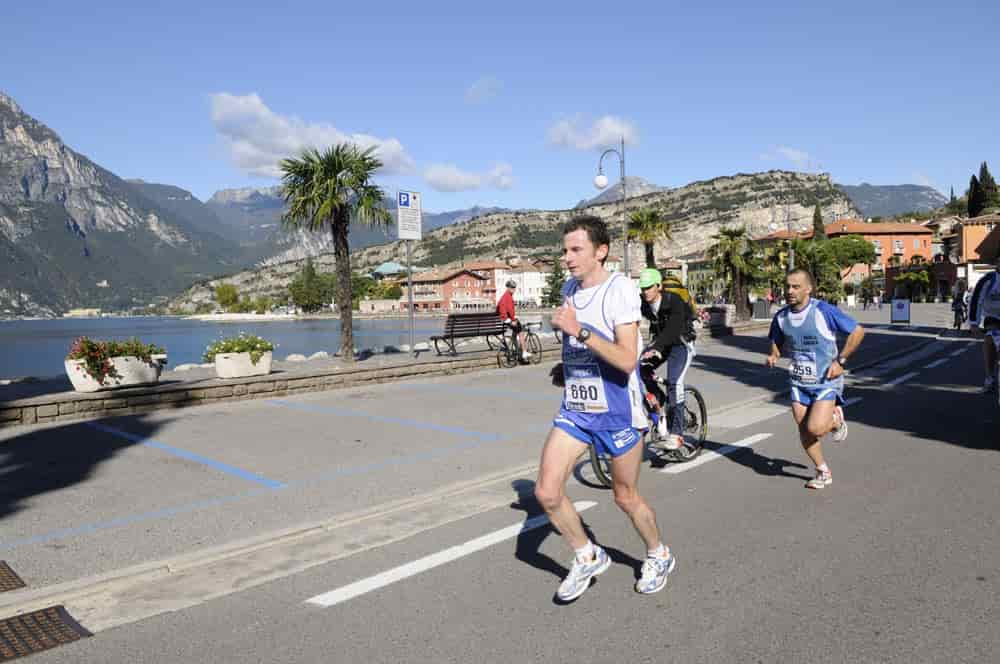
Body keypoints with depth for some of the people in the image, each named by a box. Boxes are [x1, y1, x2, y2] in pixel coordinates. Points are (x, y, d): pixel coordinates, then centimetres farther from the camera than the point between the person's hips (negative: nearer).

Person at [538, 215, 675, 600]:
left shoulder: (620, 288, -16)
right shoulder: (569, 289, 6)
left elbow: (627, 360, -26)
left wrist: (579, 331, -31)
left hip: (616, 412, -6)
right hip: (574, 409, 6)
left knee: (626, 497, 10)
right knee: (546, 492, -3)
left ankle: (659, 556, 39)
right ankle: (588, 558, 21)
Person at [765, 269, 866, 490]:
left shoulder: (824, 311, -17)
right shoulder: (781, 317, -3)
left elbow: (858, 331, -9)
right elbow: (776, 342, 14)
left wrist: (840, 360, -14)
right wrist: (773, 356, -8)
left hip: (826, 381, -4)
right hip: (799, 382, 5)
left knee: (815, 428, -17)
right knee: (803, 431, 4)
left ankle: (836, 419, 19)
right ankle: (823, 472, 27)